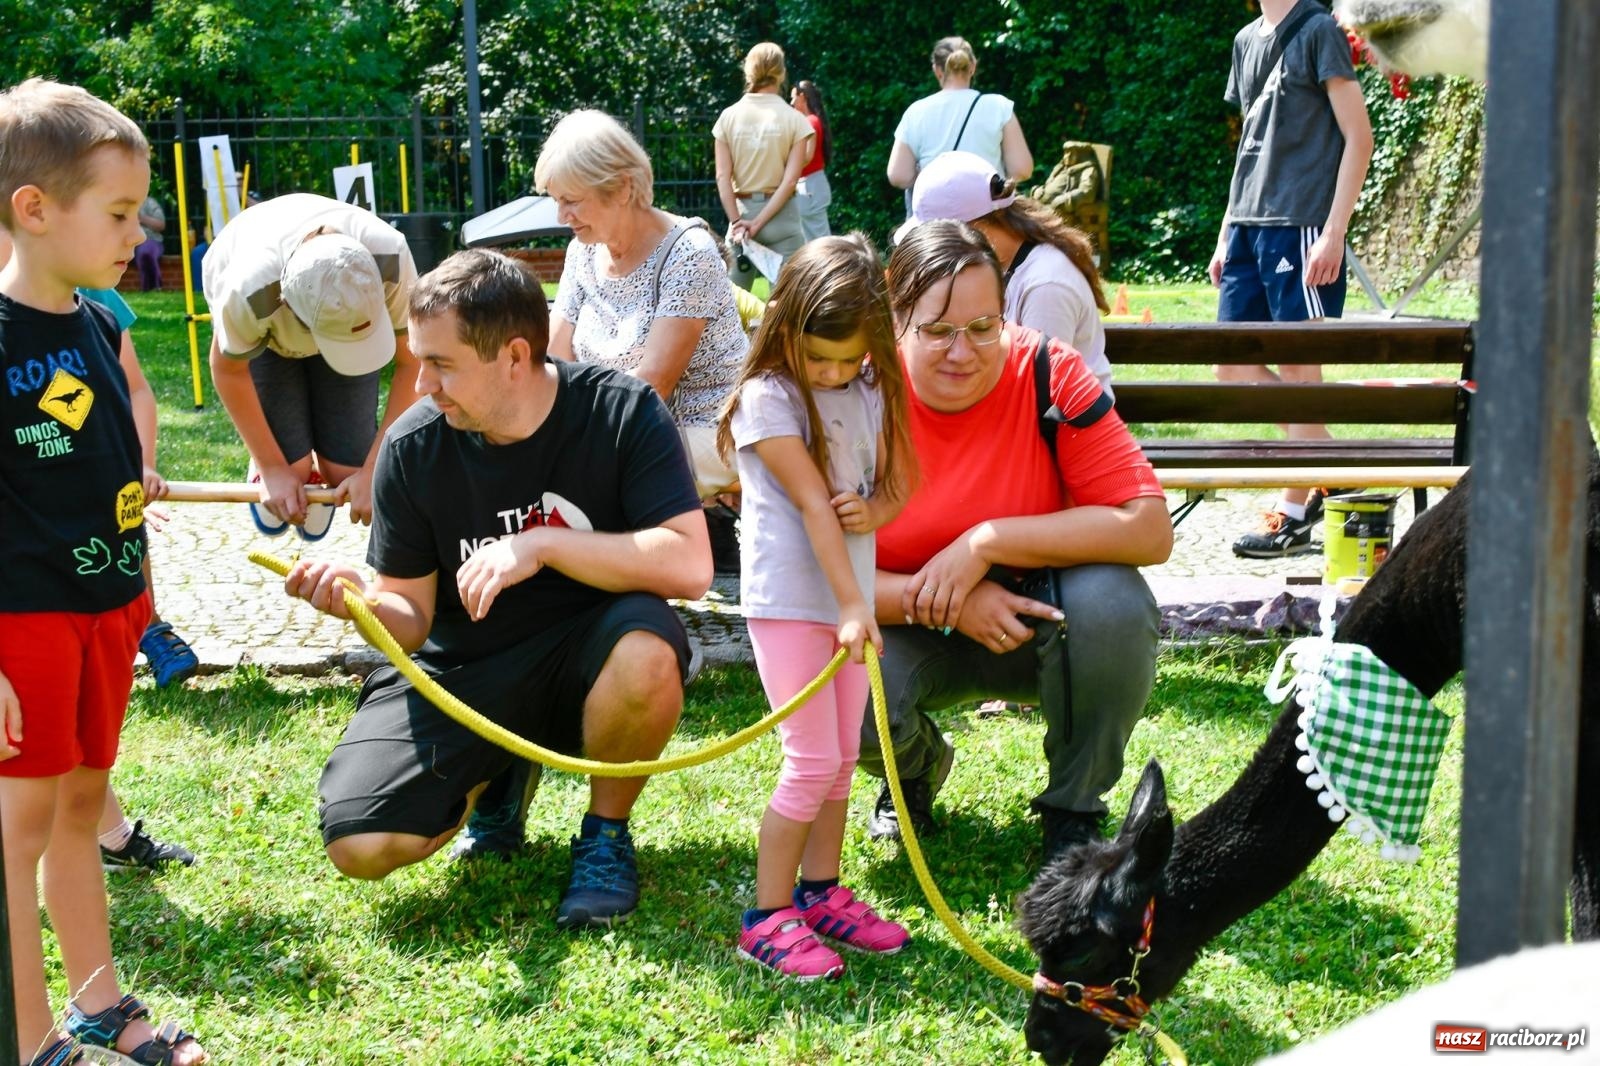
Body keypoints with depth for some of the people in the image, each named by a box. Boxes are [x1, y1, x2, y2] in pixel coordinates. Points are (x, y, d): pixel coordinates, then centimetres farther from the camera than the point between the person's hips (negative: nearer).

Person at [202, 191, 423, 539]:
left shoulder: (390, 258, -41)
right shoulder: (250, 292, -43)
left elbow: (412, 363, -28)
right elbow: (229, 369, -20)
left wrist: (373, 472, -26)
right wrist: (273, 469, -13)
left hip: (340, 304, 2)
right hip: (263, 323, -1)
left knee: (347, 470, -10)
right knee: (290, 470, -15)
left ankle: (320, 472, 27)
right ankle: (264, 474, 22)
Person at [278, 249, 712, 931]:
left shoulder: (620, 410, -15)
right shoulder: (414, 447, -9)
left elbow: (690, 565, -25)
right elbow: (412, 618, -4)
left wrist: (541, 545, -31)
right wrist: (362, 601, -27)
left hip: (581, 658, -2)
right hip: (463, 671, 2)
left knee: (647, 651, -38)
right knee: (361, 847, -17)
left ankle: (606, 834, -6)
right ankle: (500, 771, 17)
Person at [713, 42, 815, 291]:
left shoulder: (729, 116, 1)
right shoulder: (794, 119, -4)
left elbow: (723, 177, -5)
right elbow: (790, 180, -11)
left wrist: (737, 222, -8)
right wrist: (760, 223, -11)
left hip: (742, 212, 2)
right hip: (781, 215, -2)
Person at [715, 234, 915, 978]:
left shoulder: (869, 394, 7)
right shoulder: (768, 398, -13)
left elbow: (891, 487, 13)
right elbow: (812, 503, -19)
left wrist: (873, 511, -12)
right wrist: (852, 606, -22)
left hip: (849, 593, 7)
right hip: (789, 596, -7)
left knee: (843, 756, 11)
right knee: (812, 761, -8)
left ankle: (820, 893, 24)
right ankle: (766, 919, 2)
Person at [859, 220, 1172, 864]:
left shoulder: (1048, 375, -17)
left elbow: (1150, 529, -23)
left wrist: (986, 543, -28)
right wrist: (939, 601, -30)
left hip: (1036, 616, 0)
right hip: (913, 633, 1)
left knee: (1111, 599, -32)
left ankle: (1075, 806, -4)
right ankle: (917, 768, 12)